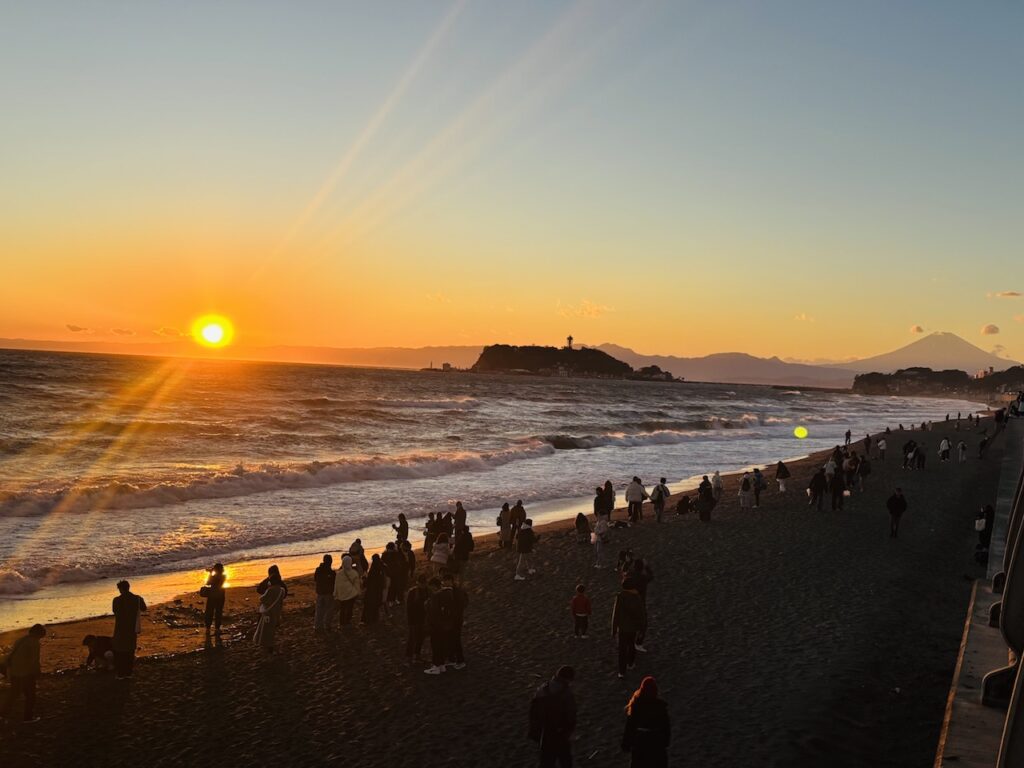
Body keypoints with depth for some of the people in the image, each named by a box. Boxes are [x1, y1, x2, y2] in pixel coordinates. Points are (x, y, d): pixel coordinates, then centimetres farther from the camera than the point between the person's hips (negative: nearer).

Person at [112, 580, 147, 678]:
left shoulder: (117, 600, -17)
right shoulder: (137, 599, -5)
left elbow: (115, 611, 1)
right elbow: (143, 609, 13)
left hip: (121, 629, -4)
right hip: (133, 629, 4)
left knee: (119, 651, 9)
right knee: (130, 651, 15)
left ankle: (120, 674, 11)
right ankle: (128, 673, 20)